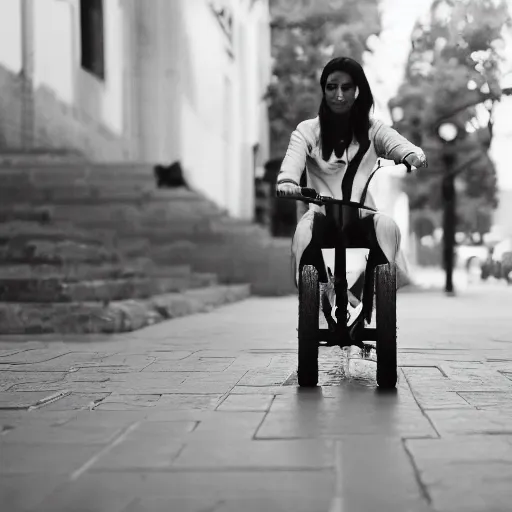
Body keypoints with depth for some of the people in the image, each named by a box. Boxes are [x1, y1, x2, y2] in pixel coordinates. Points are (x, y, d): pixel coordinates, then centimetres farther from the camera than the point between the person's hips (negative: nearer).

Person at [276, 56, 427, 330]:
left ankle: (365, 297, -20)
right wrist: (287, 182, -37)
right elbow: (293, 159, -13)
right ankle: (325, 291, -20)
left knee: (386, 227, -32)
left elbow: (397, 143, -12)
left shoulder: (372, 129, 8)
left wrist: (412, 154, -37)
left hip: (362, 216, 1)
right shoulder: (307, 130, 6)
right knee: (307, 229, -35)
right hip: (323, 214, -1)